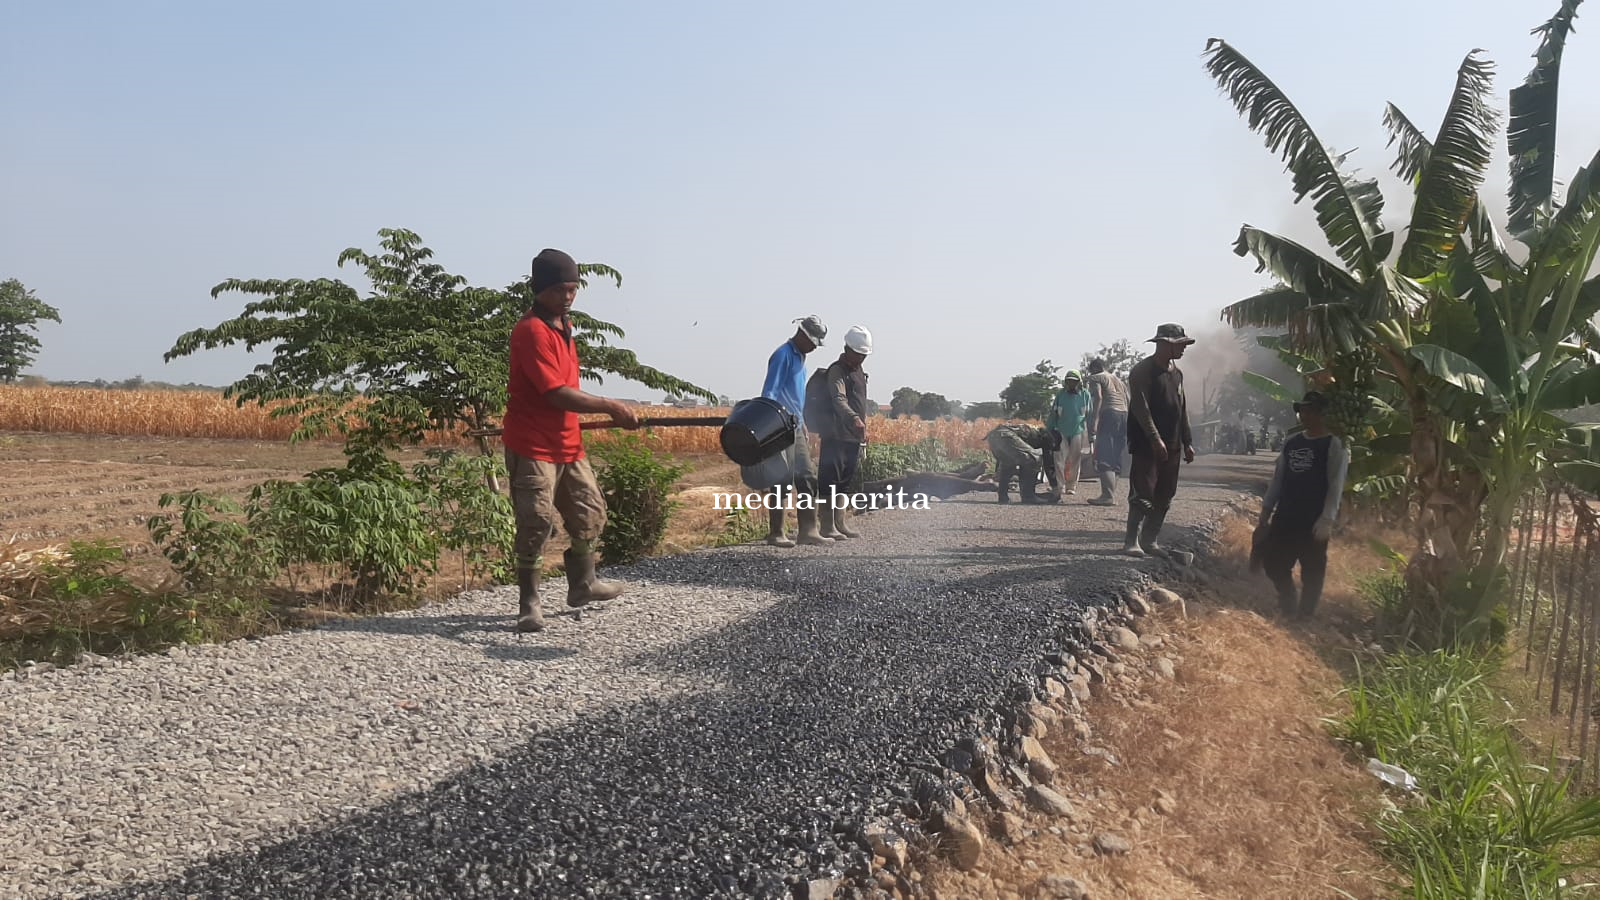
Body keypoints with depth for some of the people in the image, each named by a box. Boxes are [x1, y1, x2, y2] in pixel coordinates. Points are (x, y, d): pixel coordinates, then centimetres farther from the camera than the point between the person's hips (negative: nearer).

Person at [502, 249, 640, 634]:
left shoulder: (563, 324, 11)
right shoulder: (532, 331, -18)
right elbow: (558, 394, -25)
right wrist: (610, 407, -22)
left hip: (568, 443, 9)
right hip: (532, 446, -9)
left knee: (589, 513, 16)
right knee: (536, 523, -6)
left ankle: (582, 585, 34)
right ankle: (529, 605, 8)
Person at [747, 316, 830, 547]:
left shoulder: (799, 357, 19)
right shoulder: (783, 355, -10)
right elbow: (769, 393, -16)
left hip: (796, 428, 10)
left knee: (808, 477, 7)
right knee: (783, 481, -7)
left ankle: (808, 530, 10)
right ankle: (776, 533, 1)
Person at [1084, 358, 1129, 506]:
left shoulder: (1095, 378, 8)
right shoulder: (1119, 380, 30)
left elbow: (1098, 397, -9)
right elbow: (1128, 402, 23)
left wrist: (1094, 421, -18)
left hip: (1109, 414, -8)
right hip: (1124, 415, 8)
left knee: (1104, 458, -12)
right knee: (1114, 458, 12)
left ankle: (1108, 495, -22)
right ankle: (1112, 493, 11)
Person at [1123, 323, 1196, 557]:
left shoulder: (1177, 373, 16)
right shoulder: (1142, 371, -8)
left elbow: (1183, 409, 19)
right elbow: (1140, 407, -16)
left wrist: (1187, 442, 14)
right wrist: (1155, 439, -23)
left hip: (1171, 445, 8)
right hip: (1146, 444, -8)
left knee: (1165, 496, 7)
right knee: (1143, 494, -11)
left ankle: (1150, 540, 14)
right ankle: (1131, 542, -8)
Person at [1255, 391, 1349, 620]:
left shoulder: (1334, 445, -5)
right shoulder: (1291, 443, 12)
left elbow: (1336, 486, -11)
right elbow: (1277, 480, 14)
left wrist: (1327, 520, -20)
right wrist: (1265, 514, 11)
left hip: (1314, 522, -6)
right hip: (1285, 518, 6)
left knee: (1312, 570, 2)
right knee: (1272, 560, 5)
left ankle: (1304, 615, 15)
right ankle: (1288, 605, 24)